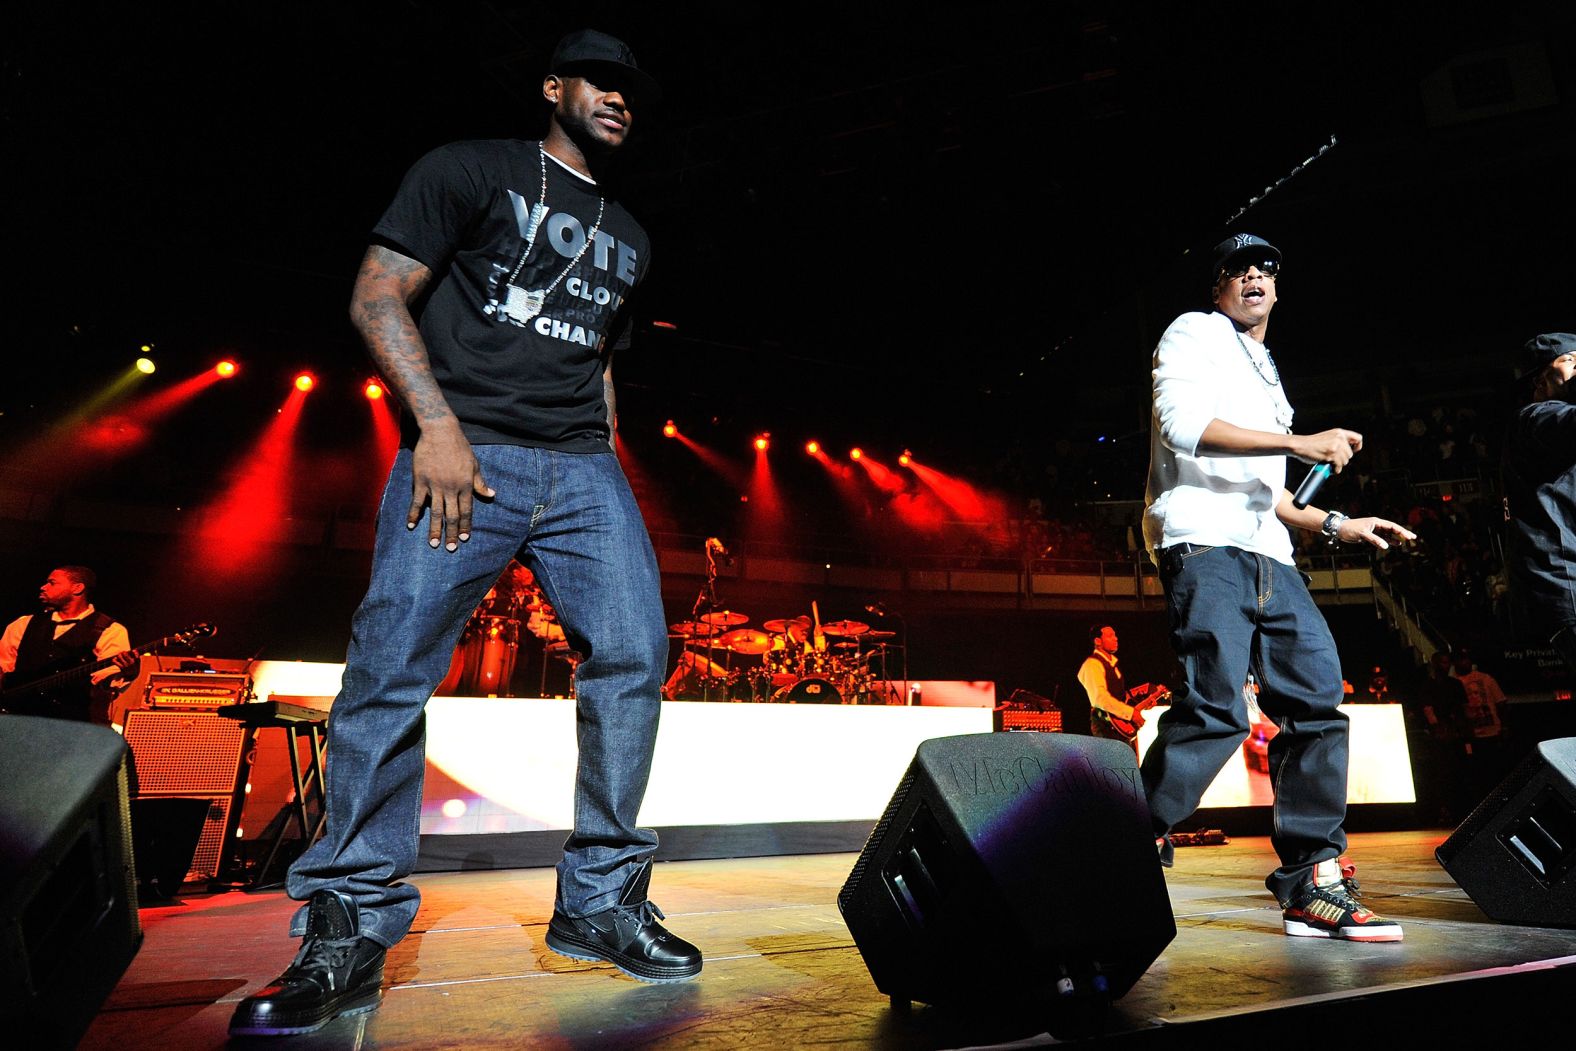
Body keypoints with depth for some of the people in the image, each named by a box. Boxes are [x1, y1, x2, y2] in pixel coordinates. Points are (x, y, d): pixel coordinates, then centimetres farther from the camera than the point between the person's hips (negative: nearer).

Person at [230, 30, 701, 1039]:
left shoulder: (626, 236, 26)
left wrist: (608, 474, 16)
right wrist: (438, 423, -12)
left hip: (583, 468, 5)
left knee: (634, 653, -10)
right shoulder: (474, 170, 9)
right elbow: (378, 294, 0)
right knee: (390, 667, -12)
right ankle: (349, 936, 1)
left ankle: (601, 901, 3)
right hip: (467, 453, -4)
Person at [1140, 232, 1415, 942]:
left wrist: (1337, 525, 24)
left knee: (1318, 696, 1)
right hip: (1204, 542, -9)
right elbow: (1181, 424, -13)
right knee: (1215, 710, -19)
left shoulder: (1266, 376, 33)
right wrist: (1299, 443, -12)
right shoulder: (1194, 333, 7)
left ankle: (1312, 885, 7)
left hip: (1267, 556, 9)